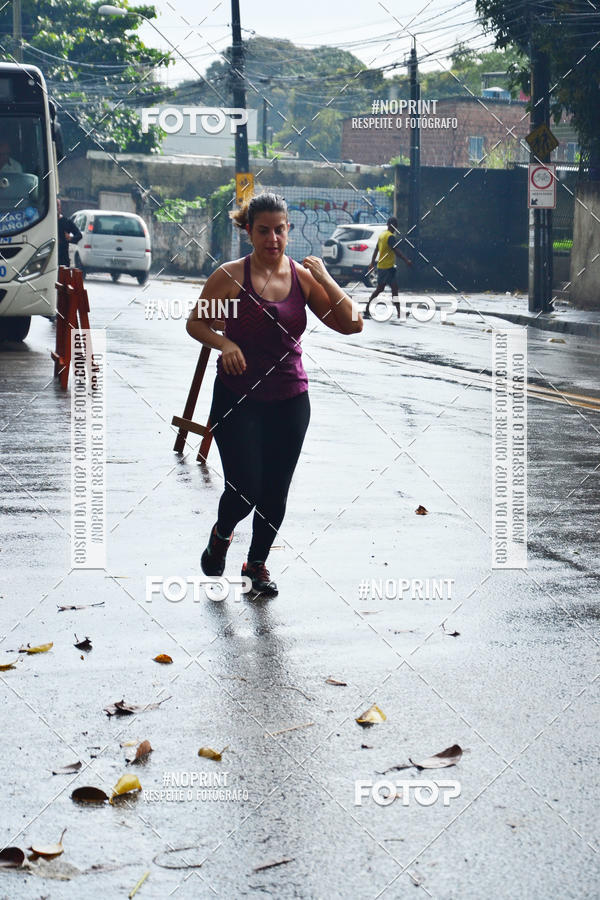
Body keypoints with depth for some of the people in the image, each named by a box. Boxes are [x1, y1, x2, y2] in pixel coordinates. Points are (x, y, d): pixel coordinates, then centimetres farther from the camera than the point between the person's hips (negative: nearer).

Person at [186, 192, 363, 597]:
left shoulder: (303, 277, 0)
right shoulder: (231, 276, -8)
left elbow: (352, 324, -4)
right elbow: (196, 323, 1)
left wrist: (325, 279, -13)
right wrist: (224, 343, -17)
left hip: (289, 401, 3)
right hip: (238, 398, -3)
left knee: (276, 492, 8)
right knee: (245, 489, -8)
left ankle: (258, 563, 32)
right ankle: (222, 534, 27)